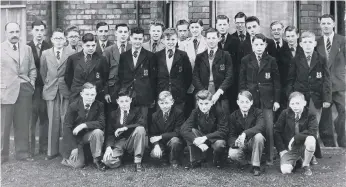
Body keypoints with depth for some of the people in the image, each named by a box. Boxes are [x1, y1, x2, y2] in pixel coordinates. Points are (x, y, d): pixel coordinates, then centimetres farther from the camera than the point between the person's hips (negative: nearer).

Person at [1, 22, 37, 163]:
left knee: (23, 124, 7)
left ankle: (22, 152, 16)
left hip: (25, 91, 3)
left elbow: (32, 69, 17)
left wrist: (32, 83, 4)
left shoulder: (27, 49, 14)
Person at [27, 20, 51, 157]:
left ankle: (44, 147, 12)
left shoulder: (49, 48, 6)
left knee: (45, 118, 4)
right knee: (31, 119, -2)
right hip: (31, 88, -1)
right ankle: (30, 148, 5)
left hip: (46, 88, 1)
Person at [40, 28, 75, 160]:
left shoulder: (71, 53, 0)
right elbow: (43, 73, 14)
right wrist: (47, 84, 11)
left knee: (66, 120, -2)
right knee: (53, 121, 4)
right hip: (51, 90, 2)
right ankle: (52, 150, 11)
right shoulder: (45, 54, 8)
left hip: (66, 90, -2)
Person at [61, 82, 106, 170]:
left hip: (88, 135, 2)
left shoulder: (99, 105, -9)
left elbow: (102, 123, -17)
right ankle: (67, 157, 19)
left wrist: (84, 125, -29)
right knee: (78, 164, -16)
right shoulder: (73, 106, -13)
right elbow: (67, 128, -13)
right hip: (74, 137, -2)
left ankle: (97, 160, -13)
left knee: (98, 132, -31)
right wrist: (74, 147, -18)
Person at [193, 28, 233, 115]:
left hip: (221, 96, -2)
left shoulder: (225, 56, 5)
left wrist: (218, 92, -13)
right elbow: (195, 77, 7)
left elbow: (229, 77, -2)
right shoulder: (199, 57, 12)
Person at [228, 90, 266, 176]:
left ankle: (256, 165, -18)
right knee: (232, 154, -32)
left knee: (258, 136, -34)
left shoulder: (257, 112, -6)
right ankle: (246, 161, 5)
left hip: (253, 143, -1)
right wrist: (235, 142, -32)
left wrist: (245, 133, -42)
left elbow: (261, 127, -26)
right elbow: (231, 136, -7)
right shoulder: (233, 115, -1)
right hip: (240, 145, 1)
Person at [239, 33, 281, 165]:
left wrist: (277, 100, 1)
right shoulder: (246, 60, 6)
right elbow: (242, 81, 7)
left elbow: (276, 81, 5)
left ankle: (269, 157, 8)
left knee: (268, 128, -3)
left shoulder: (271, 60, 5)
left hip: (267, 99, 0)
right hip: (250, 99, 0)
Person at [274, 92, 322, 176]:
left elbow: (312, 131, -23)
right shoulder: (285, 113, -1)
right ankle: (295, 162, 18)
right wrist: (281, 150, -7)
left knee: (311, 139, -35)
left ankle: (306, 165, -6)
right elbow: (276, 131, 0)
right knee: (285, 170, -23)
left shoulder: (310, 116, -6)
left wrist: (295, 138, -25)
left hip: (303, 147, -1)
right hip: (289, 148, 2)